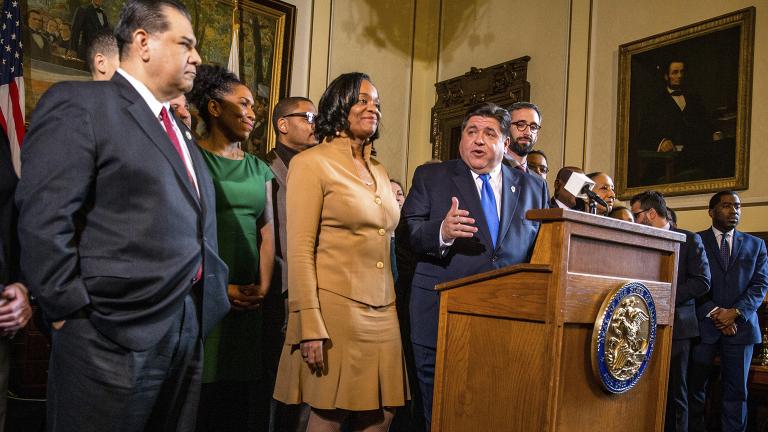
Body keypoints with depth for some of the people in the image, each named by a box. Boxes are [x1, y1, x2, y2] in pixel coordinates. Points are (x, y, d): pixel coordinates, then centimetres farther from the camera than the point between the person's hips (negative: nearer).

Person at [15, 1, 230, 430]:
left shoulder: (181, 133, 18)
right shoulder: (79, 103, -7)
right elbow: (43, 222, -16)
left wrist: (214, 291, 9)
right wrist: (74, 312, -15)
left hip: (188, 331, 8)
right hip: (115, 338, -8)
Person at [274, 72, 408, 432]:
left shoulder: (379, 172, 17)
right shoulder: (311, 163, -4)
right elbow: (299, 251, -11)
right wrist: (310, 326, -17)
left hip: (382, 311, 6)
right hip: (336, 308, -6)